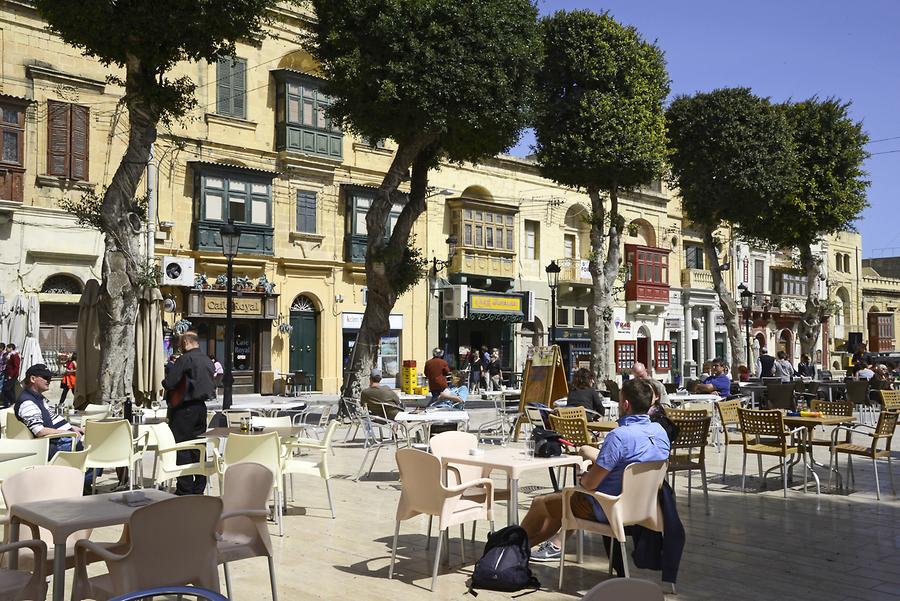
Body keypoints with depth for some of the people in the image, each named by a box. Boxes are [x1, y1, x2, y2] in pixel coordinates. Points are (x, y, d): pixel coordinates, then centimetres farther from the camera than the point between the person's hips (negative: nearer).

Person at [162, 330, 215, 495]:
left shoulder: (185, 359, -14)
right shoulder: (207, 361, 10)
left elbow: (169, 383, -16)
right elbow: (212, 386, 18)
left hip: (184, 408, -8)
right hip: (201, 406, 8)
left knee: (182, 449, -2)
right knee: (199, 448, 12)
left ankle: (185, 490, 0)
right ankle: (199, 489, 17)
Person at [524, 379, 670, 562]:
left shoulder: (619, 436, -29)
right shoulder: (660, 431, -4)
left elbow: (590, 484, -25)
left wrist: (584, 476, -1)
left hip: (607, 510, -8)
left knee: (540, 503, 14)